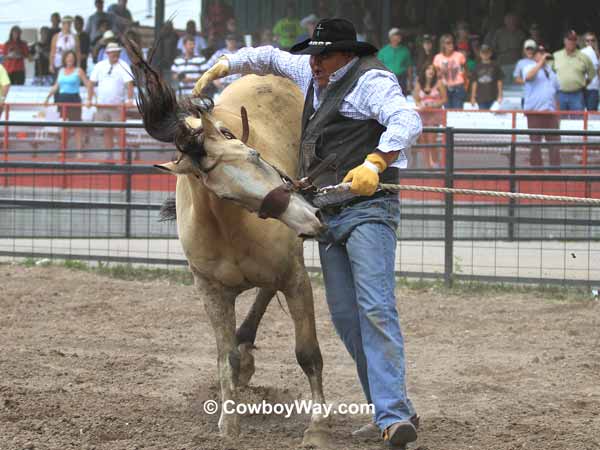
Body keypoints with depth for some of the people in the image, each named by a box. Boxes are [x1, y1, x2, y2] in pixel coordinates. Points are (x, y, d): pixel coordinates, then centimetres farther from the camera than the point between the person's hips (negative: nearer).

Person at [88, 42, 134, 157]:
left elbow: (129, 83, -14)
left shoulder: (123, 66, -4)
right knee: (107, 131, 8)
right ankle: (109, 156, 14)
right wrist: (89, 100, 5)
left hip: (118, 105, -4)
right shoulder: (100, 66, 7)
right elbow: (92, 83, 12)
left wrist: (130, 99, -26)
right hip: (102, 105, 4)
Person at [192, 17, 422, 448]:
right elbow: (271, 58, 33)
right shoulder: (314, 74, 15)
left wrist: (374, 163, -40)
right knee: (345, 315, 6)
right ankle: (389, 406, 10)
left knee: (375, 308, -18)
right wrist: (220, 67, 24)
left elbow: (407, 122, -27)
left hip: (369, 209, -9)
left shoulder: (370, 80, -11)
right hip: (328, 216, 9)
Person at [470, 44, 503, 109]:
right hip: (481, 99, 2)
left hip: (493, 98, -2)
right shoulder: (478, 67, 9)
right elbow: (474, 83, 11)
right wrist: (473, 97, 7)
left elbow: (499, 82, 4)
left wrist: (500, 96, -2)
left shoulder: (495, 66, 3)